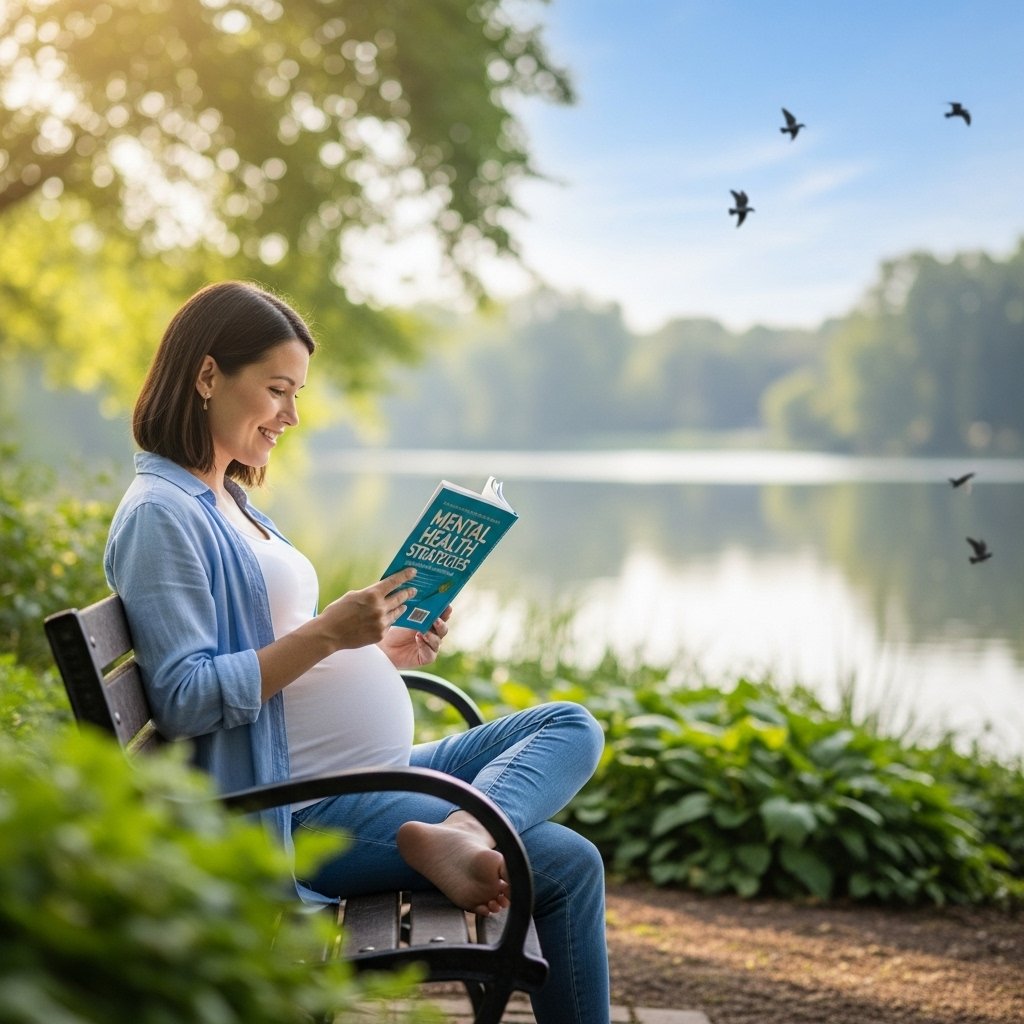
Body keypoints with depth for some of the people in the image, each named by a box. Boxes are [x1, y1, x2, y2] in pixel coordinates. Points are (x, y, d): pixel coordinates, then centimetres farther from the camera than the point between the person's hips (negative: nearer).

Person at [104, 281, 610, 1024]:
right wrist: (326, 633, -23)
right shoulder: (160, 513, -13)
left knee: (573, 728, -1)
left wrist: (387, 649, 6)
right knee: (568, 863, -16)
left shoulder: (228, 501, 18)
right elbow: (184, 701, -21)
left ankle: (458, 832, -22)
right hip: (307, 811, -10)